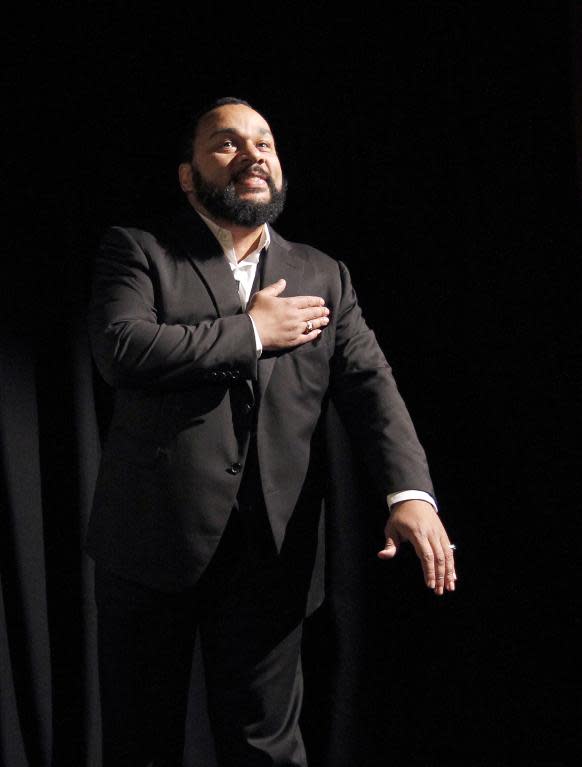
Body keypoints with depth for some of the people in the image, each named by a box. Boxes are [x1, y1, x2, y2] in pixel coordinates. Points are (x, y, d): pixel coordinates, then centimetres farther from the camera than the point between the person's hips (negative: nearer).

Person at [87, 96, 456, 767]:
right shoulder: (137, 252, 4)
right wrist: (251, 332, -9)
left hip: (274, 553, 2)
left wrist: (410, 490, -15)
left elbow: (369, 383, 2)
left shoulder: (323, 276, 13)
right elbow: (121, 348, -15)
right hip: (154, 539, -1)